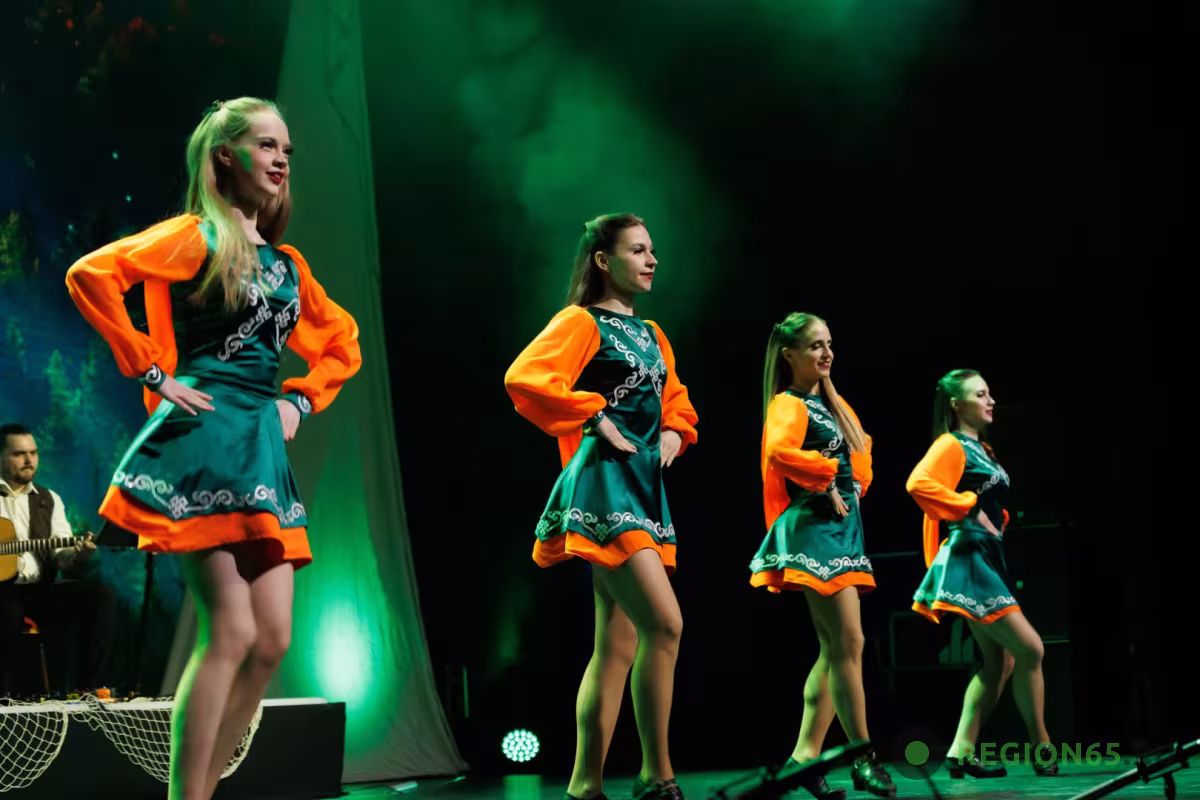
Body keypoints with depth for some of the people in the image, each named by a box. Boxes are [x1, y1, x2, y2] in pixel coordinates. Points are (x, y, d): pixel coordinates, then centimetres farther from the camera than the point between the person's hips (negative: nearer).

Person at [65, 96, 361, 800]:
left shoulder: (288, 262, 18)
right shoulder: (198, 236, -2)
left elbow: (343, 344, 31)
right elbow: (91, 274, -17)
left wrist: (301, 401, 14)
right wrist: (154, 376, -15)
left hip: (264, 446, 8)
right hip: (207, 436, -7)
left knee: (272, 642, 1)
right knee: (232, 632, -15)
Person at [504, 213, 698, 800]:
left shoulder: (651, 335, 20)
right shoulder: (582, 322, -4)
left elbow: (676, 403, 32)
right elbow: (523, 378, -20)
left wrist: (673, 433, 11)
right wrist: (596, 419, -17)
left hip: (644, 488, 9)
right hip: (605, 481, -9)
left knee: (618, 644, 4)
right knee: (664, 623, -18)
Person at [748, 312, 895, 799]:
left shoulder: (832, 404, 19)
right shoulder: (788, 404, -7)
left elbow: (858, 462, 27)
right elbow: (778, 451, -29)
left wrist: (853, 487, 6)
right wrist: (824, 480, -19)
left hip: (843, 526, 9)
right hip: (815, 526, -9)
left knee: (834, 649, 6)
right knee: (848, 643, -12)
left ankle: (805, 755, 8)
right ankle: (864, 759, -10)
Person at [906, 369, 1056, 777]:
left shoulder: (981, 449, 18)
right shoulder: (951, 445, -9)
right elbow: (918, 483, -28)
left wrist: (995, 519, 12)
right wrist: (968, 509, -21)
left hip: (987, 560, 10)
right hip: (968, 558, -10)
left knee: (998, 661, 8)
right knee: (1030, 649, -10)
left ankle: (962, 752, 8)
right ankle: (1042, 750, -1)